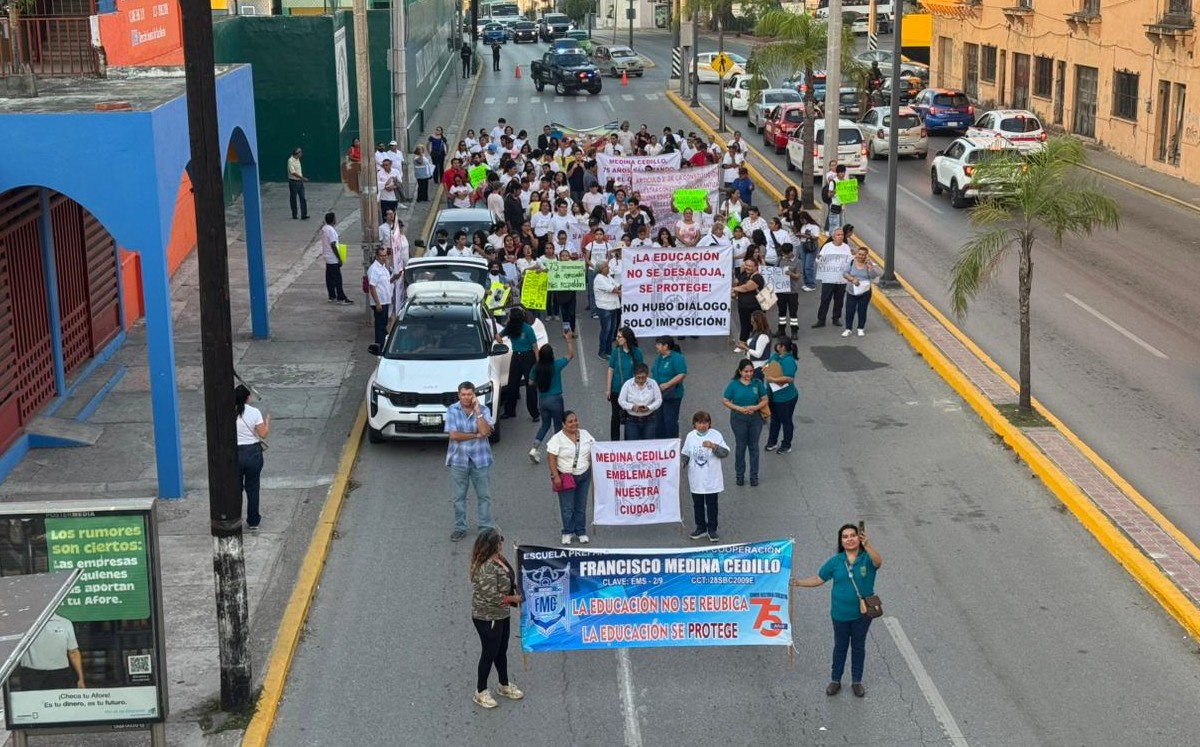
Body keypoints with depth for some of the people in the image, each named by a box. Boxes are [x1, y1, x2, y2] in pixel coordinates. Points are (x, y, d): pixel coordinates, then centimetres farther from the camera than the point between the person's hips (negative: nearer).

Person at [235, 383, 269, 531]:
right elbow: (263, 434, -10)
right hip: (253, 453, -1)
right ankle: (253, 521, 20)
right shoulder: (254, 412, -13)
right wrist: (267, 421, 7)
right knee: (252, 488, 12)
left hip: (234, 454, 1)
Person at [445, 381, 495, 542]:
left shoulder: (483, 409, -4)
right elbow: (454, 435, -13)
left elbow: (485, 431, -18)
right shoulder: (452, 410, -5)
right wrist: (477, 435, -13)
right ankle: (460, 527, 19)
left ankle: (486, 527, 17)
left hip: (480, 459, 0)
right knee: (458, 497, 7)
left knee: (484, 496, 7)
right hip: (459, 459, 0)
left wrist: (477, 411, -19)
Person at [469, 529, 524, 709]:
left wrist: (517, 586, 1)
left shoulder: (499, 559, -3)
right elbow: (493, 597, -29)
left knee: (502, 650, 23)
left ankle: (504, 685, 42)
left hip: (501, 615, 9)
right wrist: (515, 598, -17)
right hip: (487, 618, -9)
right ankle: (481, 692, 26)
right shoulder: (486, 568, -32)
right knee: (489, 653, 8)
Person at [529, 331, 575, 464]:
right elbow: (571, 355, -5)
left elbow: (532, 382, 5)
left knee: (545, 424, 20)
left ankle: (534, 449, 6)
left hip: (542, 400, 4)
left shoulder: (536, 368, -8)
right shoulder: (556, 365, -17)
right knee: (558, 426, 12)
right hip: (555, 400, -4)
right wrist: (569, 340, 5)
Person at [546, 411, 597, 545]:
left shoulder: (585, 434, 3)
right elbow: (551, 458, -12)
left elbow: (594, 451, 10)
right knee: (567, 507, 1)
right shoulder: (557, 439, -11)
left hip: (584, 476, 4)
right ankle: (567, 532, 16)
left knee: (581, 505, 10)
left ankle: (581, 532, 21)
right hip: (566, 477, -4)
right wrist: (555, 476, -17)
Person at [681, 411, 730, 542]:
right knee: (697, 504, 13)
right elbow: (685, 454, 8)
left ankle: (712, 530, 18)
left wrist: (713, 446, -25)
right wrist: (681, 463, -11)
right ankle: (701, 528, 28)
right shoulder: (690, 436, 0)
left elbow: (725, 453, -11)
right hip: (696, 479, 3)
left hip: (712, 479, -3)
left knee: (711, 504, 6)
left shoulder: (716, 435, -9)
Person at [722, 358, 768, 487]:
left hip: (755, 418, 1)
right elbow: (725, 401, -5)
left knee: (754, 447, 9)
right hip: (738, 419, -1)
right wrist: (739, 408, -17)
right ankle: (739, 475, 22)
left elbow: (765, 400, 1)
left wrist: (755, 407, -18)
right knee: (740, 446, 9)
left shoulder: (757, 383, -3)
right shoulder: (733, 384, -7)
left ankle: (754, 476, 19)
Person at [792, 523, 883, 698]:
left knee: (858, 647, 15)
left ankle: (857, 681, 30)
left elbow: (878, 562, -37)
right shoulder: (835, 562, -5)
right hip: (840, 614, 1)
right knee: (840, 646, 16)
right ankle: (835, 680, 30)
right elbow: (819, 579, 2)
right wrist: (799, 582, -13)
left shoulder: (866, 558, -13)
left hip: (862, 613, -1)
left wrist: (866, 545, -55)